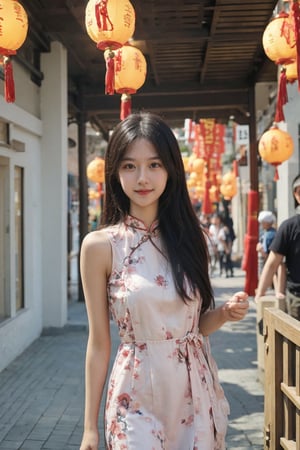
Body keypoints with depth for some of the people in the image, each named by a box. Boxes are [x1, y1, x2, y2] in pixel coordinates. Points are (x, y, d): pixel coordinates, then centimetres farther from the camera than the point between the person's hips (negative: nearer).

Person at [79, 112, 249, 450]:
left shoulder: (189, 236, 2)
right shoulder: (100, 245, -9)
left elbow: (196, 323, 11)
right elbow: (99, 342, -5)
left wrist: (226, 313, -10)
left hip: (197, 393, 4)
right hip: (137, 397, -4)